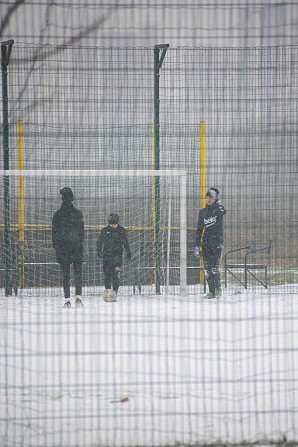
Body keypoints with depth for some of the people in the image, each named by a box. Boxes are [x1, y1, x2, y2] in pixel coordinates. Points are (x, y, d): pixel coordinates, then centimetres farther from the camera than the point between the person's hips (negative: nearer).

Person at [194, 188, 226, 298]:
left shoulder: (218, 208, 1)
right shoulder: (203, 212, 14)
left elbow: (223, 211, -26)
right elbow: (199, 229, 16)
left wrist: (216, 202, -29)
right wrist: (197, 245, 11)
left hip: (217, 241, -4)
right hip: (206, 242, 5)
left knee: (215, 266, -14)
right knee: (207, 268, -1)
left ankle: (218, 288, -2)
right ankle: (211, 291, 3)